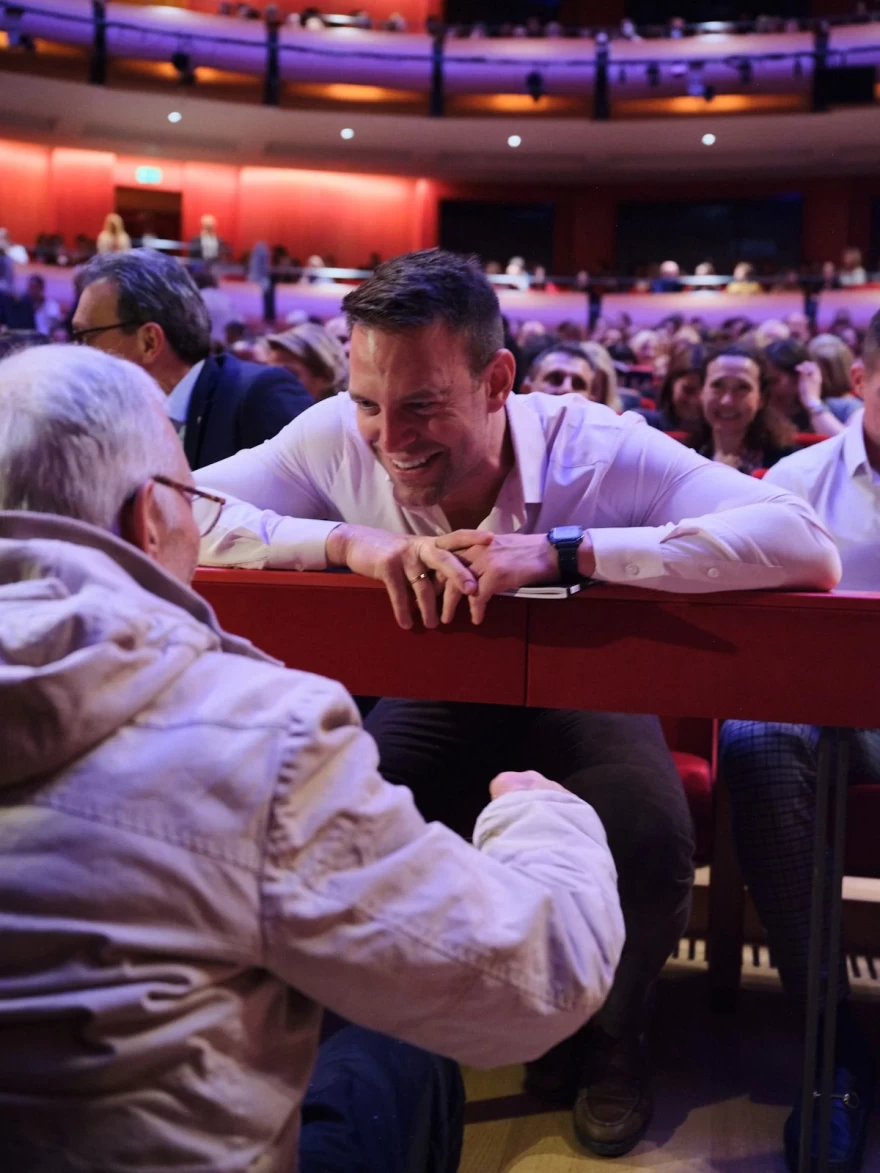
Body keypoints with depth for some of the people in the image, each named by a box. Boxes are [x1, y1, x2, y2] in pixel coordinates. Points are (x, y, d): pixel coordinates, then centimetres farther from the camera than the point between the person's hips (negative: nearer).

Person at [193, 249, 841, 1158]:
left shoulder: (598, 449, -28)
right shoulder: (339, 437, -21)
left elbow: (807, 545, -39)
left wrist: (563, 549, -46)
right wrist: (346, 542, -38)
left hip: (582, 696, -1)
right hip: (434, 697, 2)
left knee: (651, 848, -30)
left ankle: (609, 1034, 8)